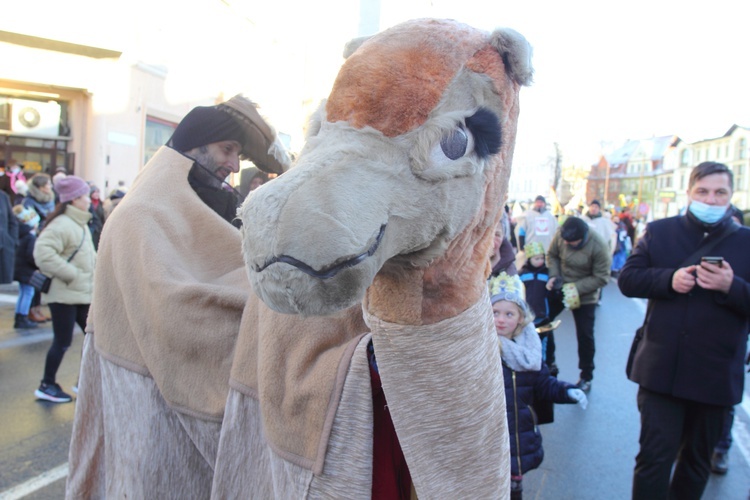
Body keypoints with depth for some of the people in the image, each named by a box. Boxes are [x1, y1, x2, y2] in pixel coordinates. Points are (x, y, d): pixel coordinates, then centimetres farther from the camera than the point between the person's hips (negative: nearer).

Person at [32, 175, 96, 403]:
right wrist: (71, 274, -23)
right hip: (64, 294, -9)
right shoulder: (62, 224, -18)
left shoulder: (81, 224, 14)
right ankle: (47, 385, 17)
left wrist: (97, 270, 6)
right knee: (62, 342, 0)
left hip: (83, 293, 9)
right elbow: (43, 253, -28)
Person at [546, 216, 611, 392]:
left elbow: (601, 278, -21)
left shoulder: (598, 247, -28)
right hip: (559, 289, 4)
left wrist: (576, 288, -28)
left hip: (584, 297, -4)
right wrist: (554, 275, -16)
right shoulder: (560, 235, -18)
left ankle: (586, 377, 24)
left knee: (585, 336, 4)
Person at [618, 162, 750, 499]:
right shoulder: (659, 232, 4)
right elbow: (627, 279, -1)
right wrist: (669, 279, -17)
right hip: (661, 368, -1)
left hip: (715, 375, 1)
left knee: (698, 460, 18)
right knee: (654, 456, 1)